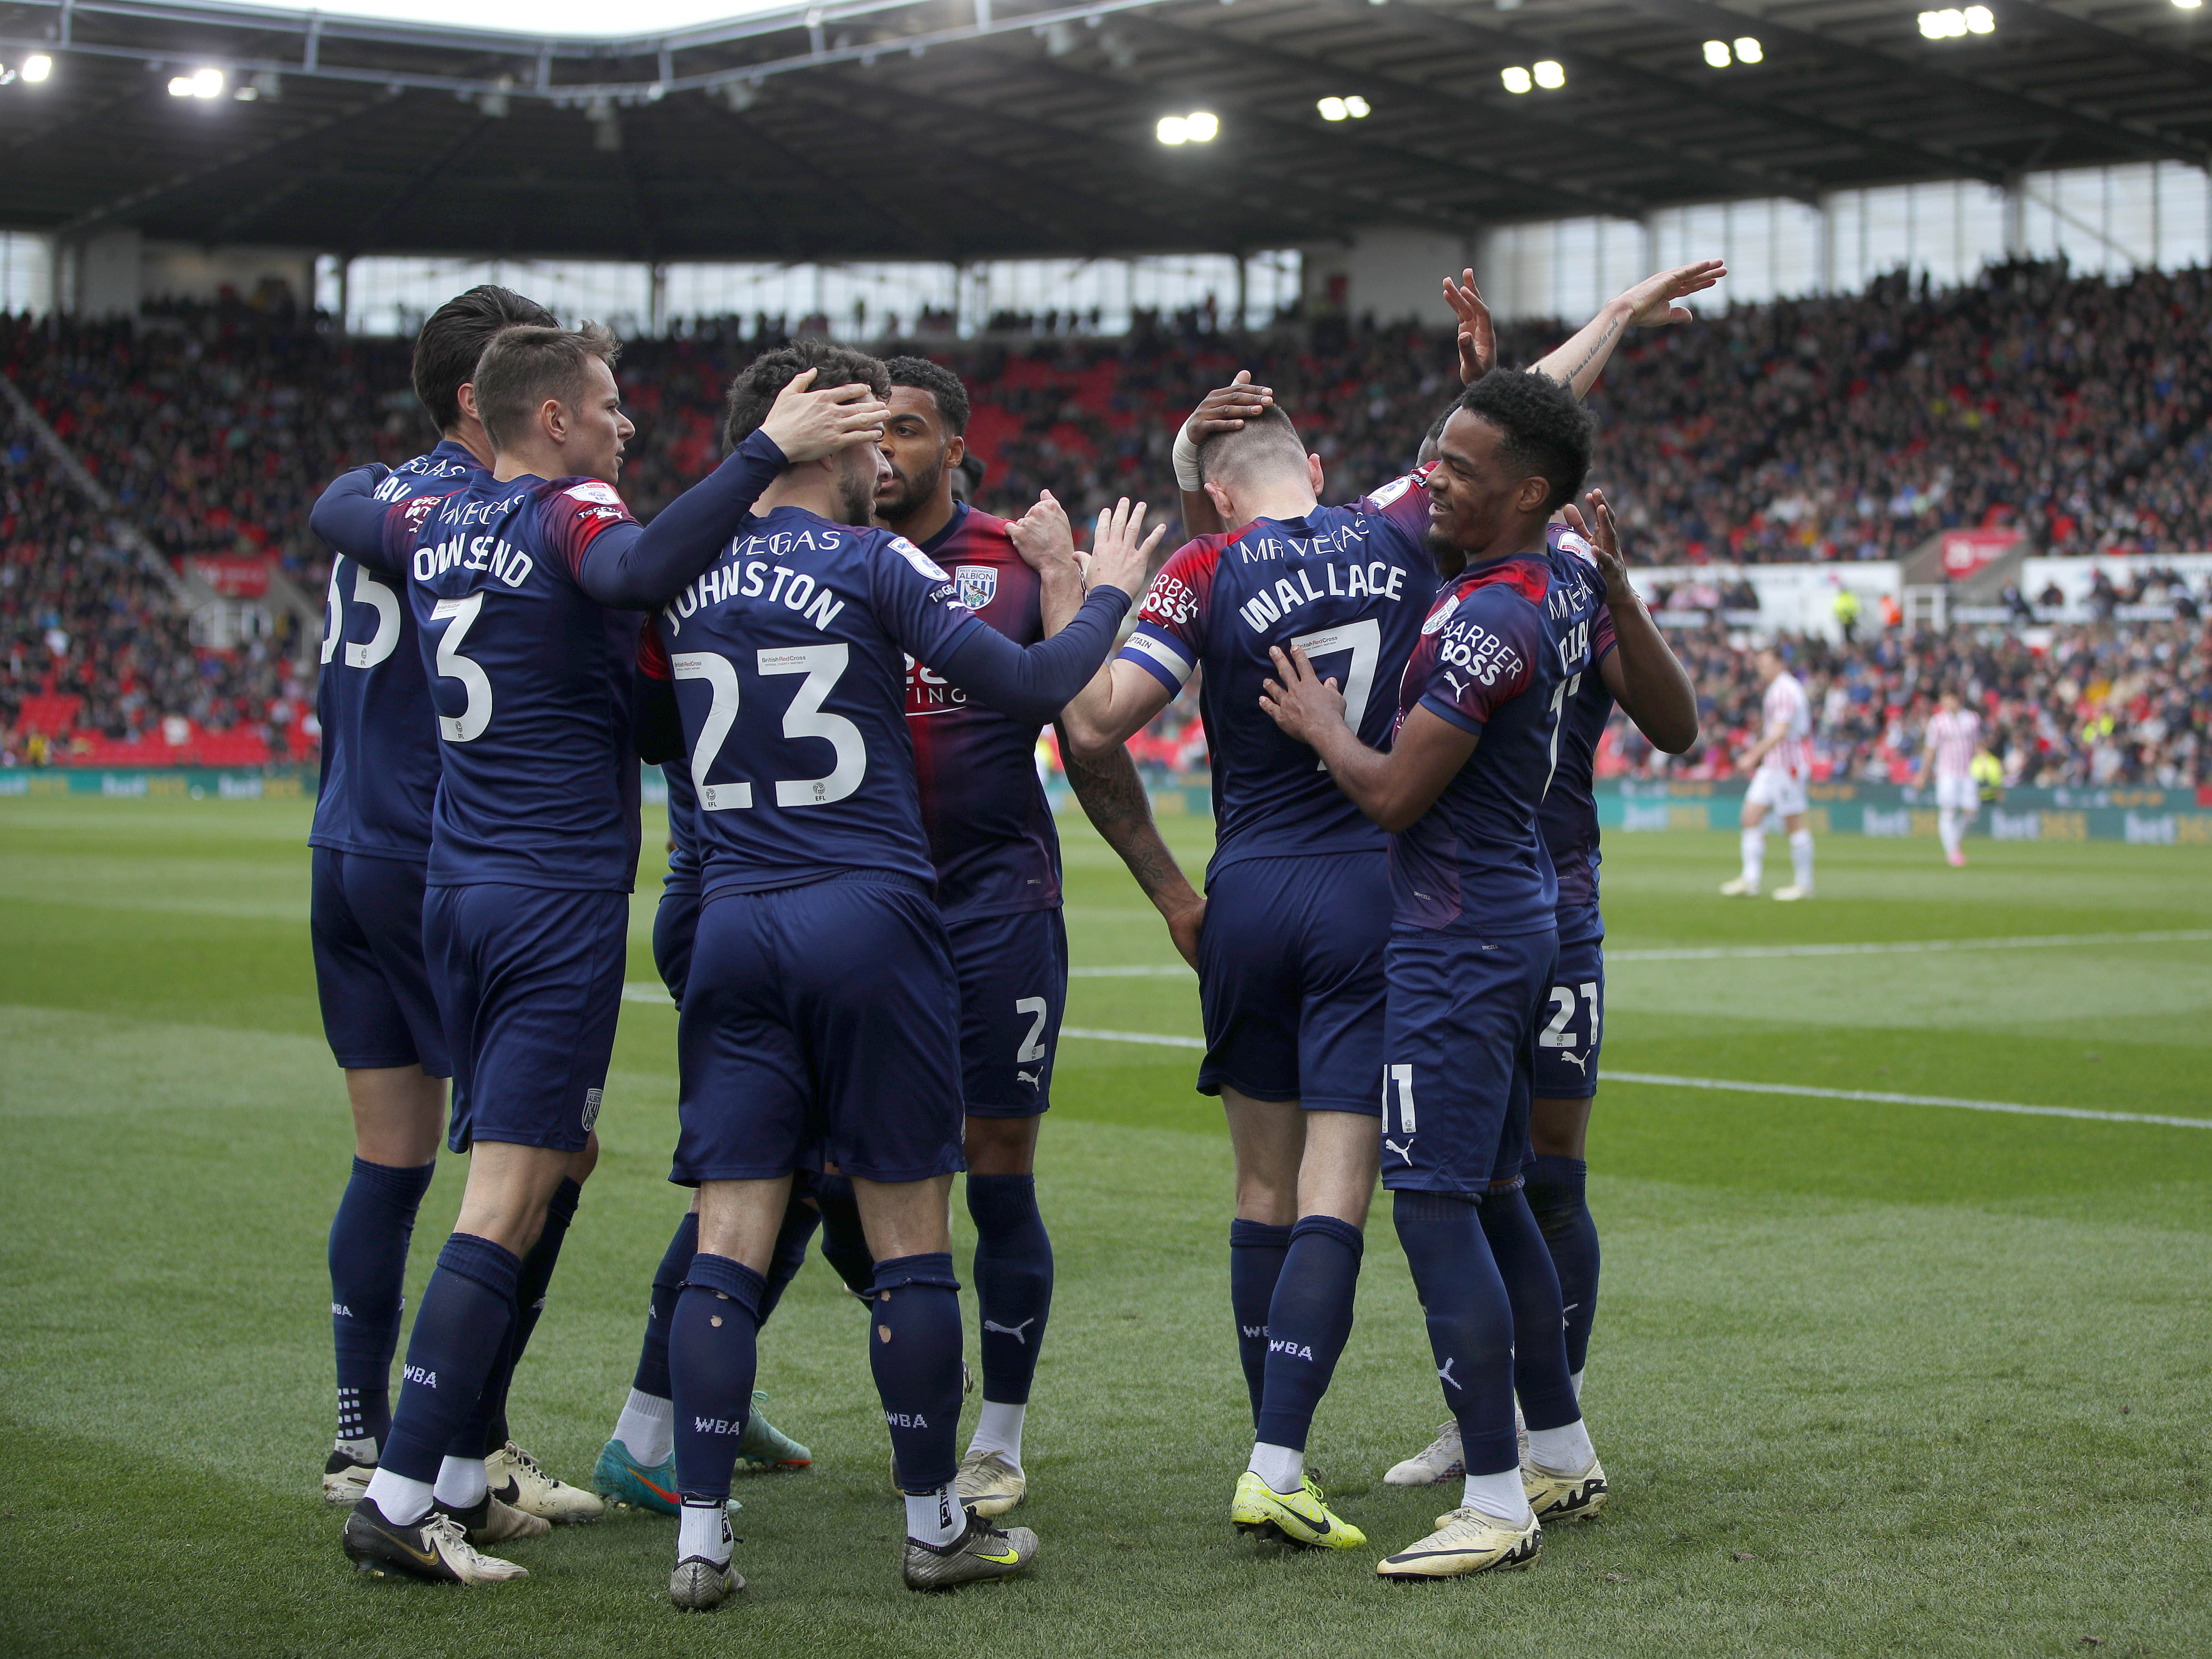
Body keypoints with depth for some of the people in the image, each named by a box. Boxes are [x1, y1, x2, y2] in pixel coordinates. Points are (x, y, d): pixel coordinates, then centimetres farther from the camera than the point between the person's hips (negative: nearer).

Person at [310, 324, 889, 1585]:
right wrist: (768, 451, -35)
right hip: (561, 904, -9)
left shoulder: (435, 522, 10)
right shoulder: (565, 517, -12)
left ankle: (464, 1469, 19)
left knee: (532, 1177, 17)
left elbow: (336, 507, 32)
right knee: (508, 1205, -8)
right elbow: (638, 571, -36)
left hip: (460, 893, 9)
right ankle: (400, 1501, -11)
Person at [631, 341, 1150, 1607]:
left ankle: (701, 1539, 1)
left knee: (730, 1244, 4)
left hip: (734, 923, 4)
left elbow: (657, 731, 21)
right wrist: (1106, 596, 9)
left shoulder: (687, 578, 8)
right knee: (910, 1238, 5)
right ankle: (937, 1524, 13)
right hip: (871, 920, -4)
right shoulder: (872, 562, -6)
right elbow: (1031, 686, -8)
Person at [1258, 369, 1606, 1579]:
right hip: (1524, 914, 10)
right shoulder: (1564, 590, 8)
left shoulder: (1484, 621, -21)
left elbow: (1394, 795, -19)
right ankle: (1563, 1456, 27)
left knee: (1436, 1207, -9)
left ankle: (1497, 1505, -8)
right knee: (1493, 1197, 18)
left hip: (1458, 940, -10)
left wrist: (1323, 726, 2)